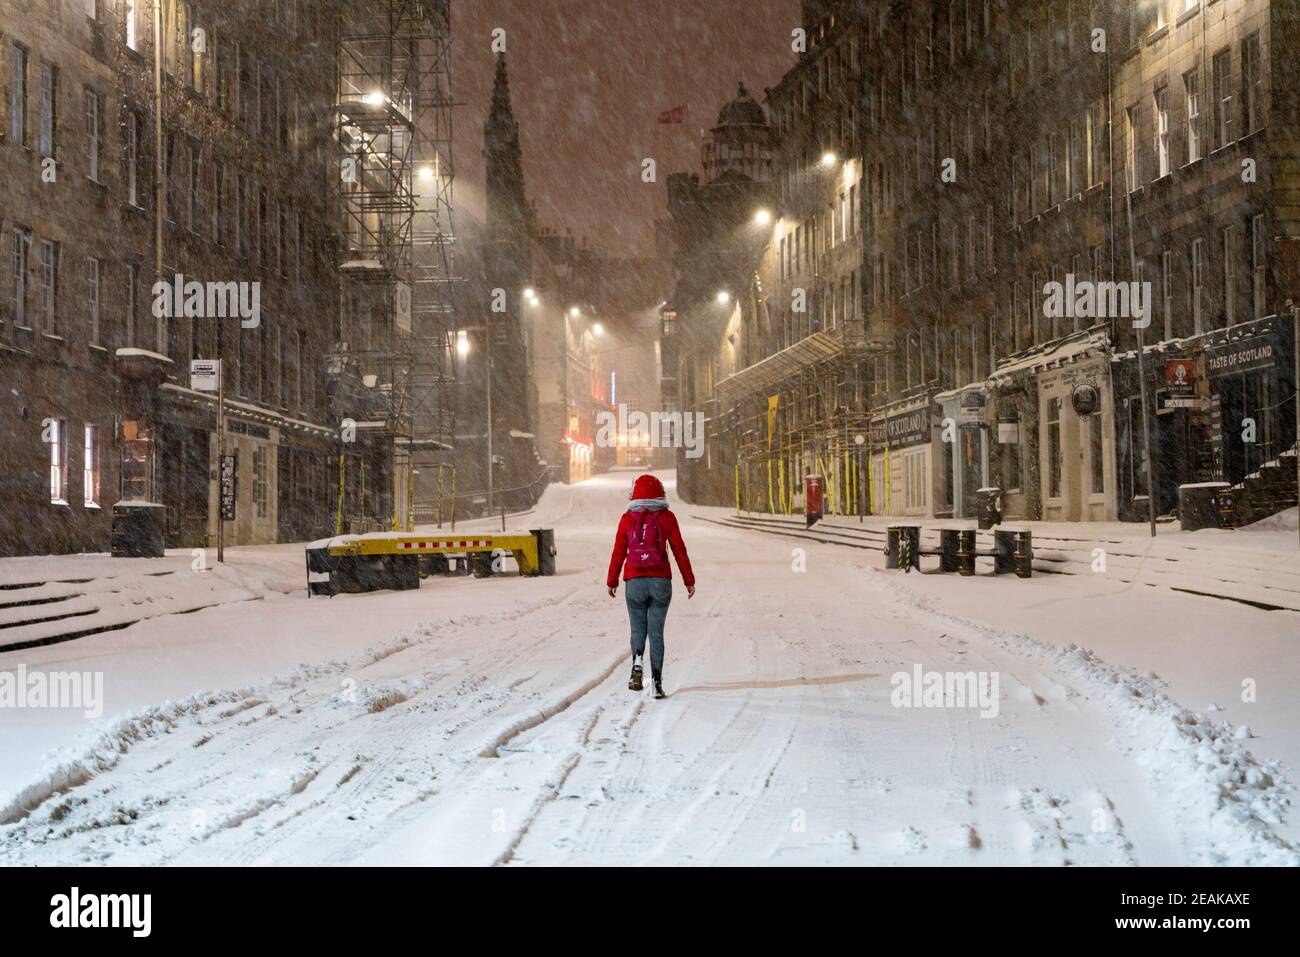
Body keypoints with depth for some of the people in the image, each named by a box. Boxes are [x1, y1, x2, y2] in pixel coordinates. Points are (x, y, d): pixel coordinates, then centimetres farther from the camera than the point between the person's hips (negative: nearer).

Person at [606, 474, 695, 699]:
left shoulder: (628, 518, 2)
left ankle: (637, 662, -17)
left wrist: (612, 581, 14)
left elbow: (618, 553, 4)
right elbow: (679, 551, 3)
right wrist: (689, 580, 11)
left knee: (638, 629, 12)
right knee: (656, 632, 5)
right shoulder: (666, 517, 2)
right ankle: (657, 682, -3)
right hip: (661, 581, 0)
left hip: (635, 581, 0)